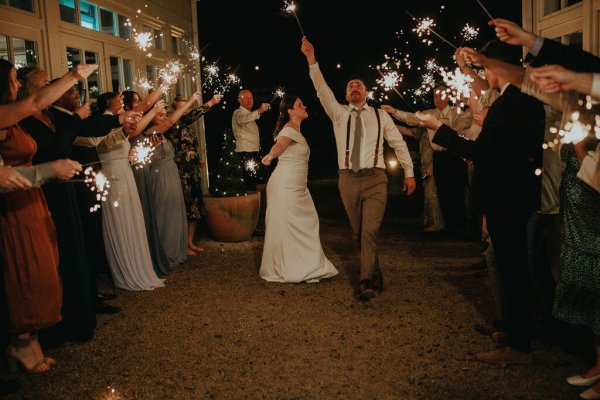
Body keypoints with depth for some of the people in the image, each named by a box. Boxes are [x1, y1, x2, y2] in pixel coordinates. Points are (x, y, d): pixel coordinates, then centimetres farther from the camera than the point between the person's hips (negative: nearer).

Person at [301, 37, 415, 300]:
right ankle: (375, 273, 26)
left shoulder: (380, 116, 10)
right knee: (358, 233, 9)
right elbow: (322, 89, -4)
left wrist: (409, 173, 11)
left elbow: (399, 143, 13)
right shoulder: (339, 113, 9)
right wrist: (311, 60, -17)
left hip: (375, 179, -2)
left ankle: (366, 282, -9)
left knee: (370, 231, -12)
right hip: (348, 180, 2)